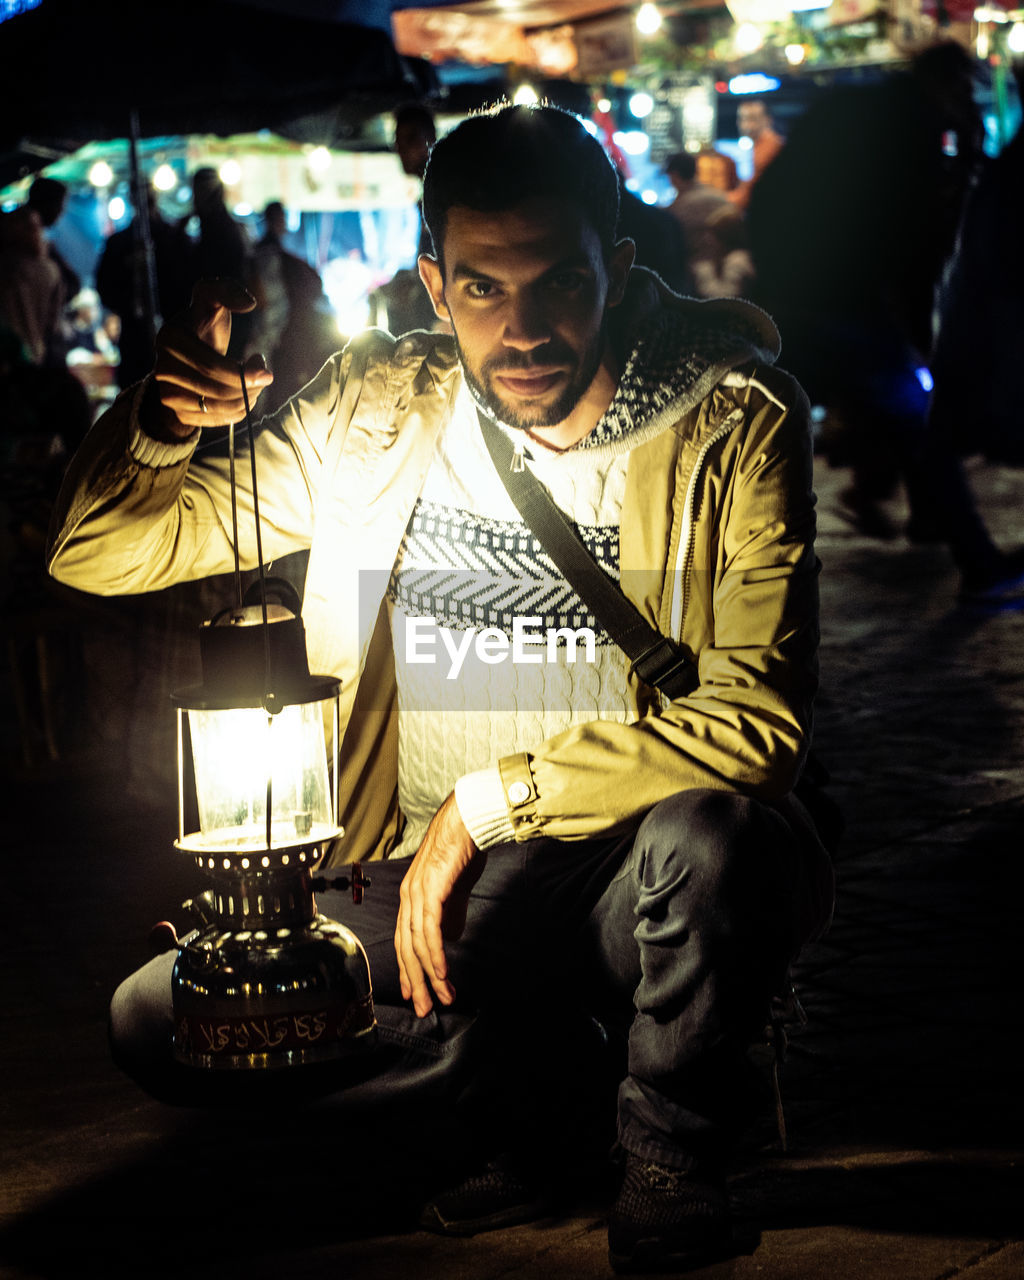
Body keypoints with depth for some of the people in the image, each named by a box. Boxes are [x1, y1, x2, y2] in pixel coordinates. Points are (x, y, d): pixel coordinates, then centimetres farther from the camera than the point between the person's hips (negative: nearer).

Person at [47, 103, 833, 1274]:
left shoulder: (732, 424, -11)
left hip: (645, 882, -3)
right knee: (157, 1021, -13)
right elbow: (103, 557, 3)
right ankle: (508, 1081, 7)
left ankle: (669, 1155, -7)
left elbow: (756, 721, -18)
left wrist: (492, 797, -19)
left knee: (713, 836, -36)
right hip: (432, 885, 3)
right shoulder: (375, 413, -1)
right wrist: (161, 424, -20)